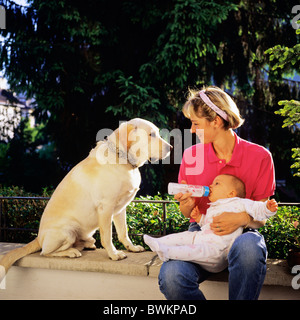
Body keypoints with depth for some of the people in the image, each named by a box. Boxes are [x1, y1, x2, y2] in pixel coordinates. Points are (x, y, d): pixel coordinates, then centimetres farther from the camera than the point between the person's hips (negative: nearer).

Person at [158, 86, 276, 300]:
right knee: (170, 276, -33)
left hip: (241, 234, -1)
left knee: (248, 246, -40)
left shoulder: (259, 156, -4)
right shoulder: (191, 155, 3)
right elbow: (189, 214, 9)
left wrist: (244, 218, -23)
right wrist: (187, 205, -16)